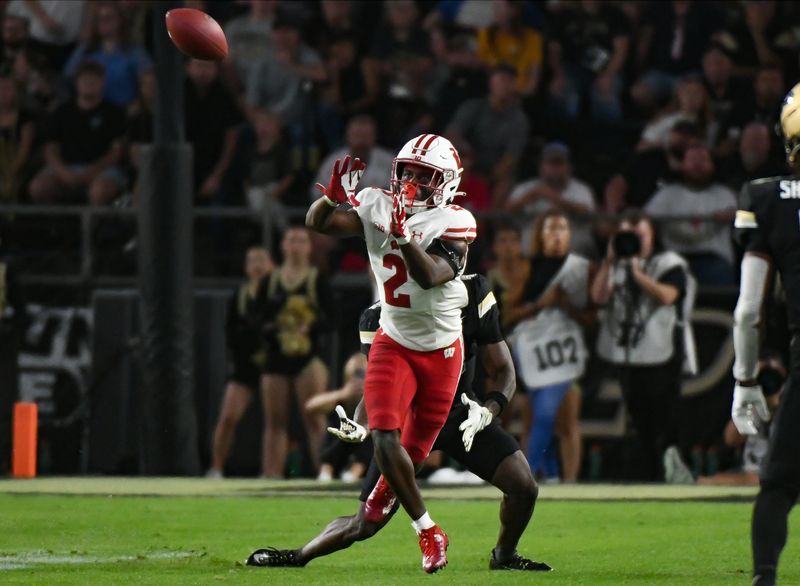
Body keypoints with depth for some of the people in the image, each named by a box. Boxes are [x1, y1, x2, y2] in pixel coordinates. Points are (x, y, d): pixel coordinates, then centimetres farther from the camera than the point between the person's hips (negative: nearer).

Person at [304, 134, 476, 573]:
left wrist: (403, 234, -45)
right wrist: (334, 195, -32)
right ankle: (428, 532, -3)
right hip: (393, 345, 1)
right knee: (385, 440, -17)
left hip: (441, 351, -1)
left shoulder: (454, 224, -16)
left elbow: (431, 276, -31)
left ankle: (387, 488, 48)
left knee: (416, 447, 12)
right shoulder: (377, 206, -7)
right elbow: (317, 223, -12)